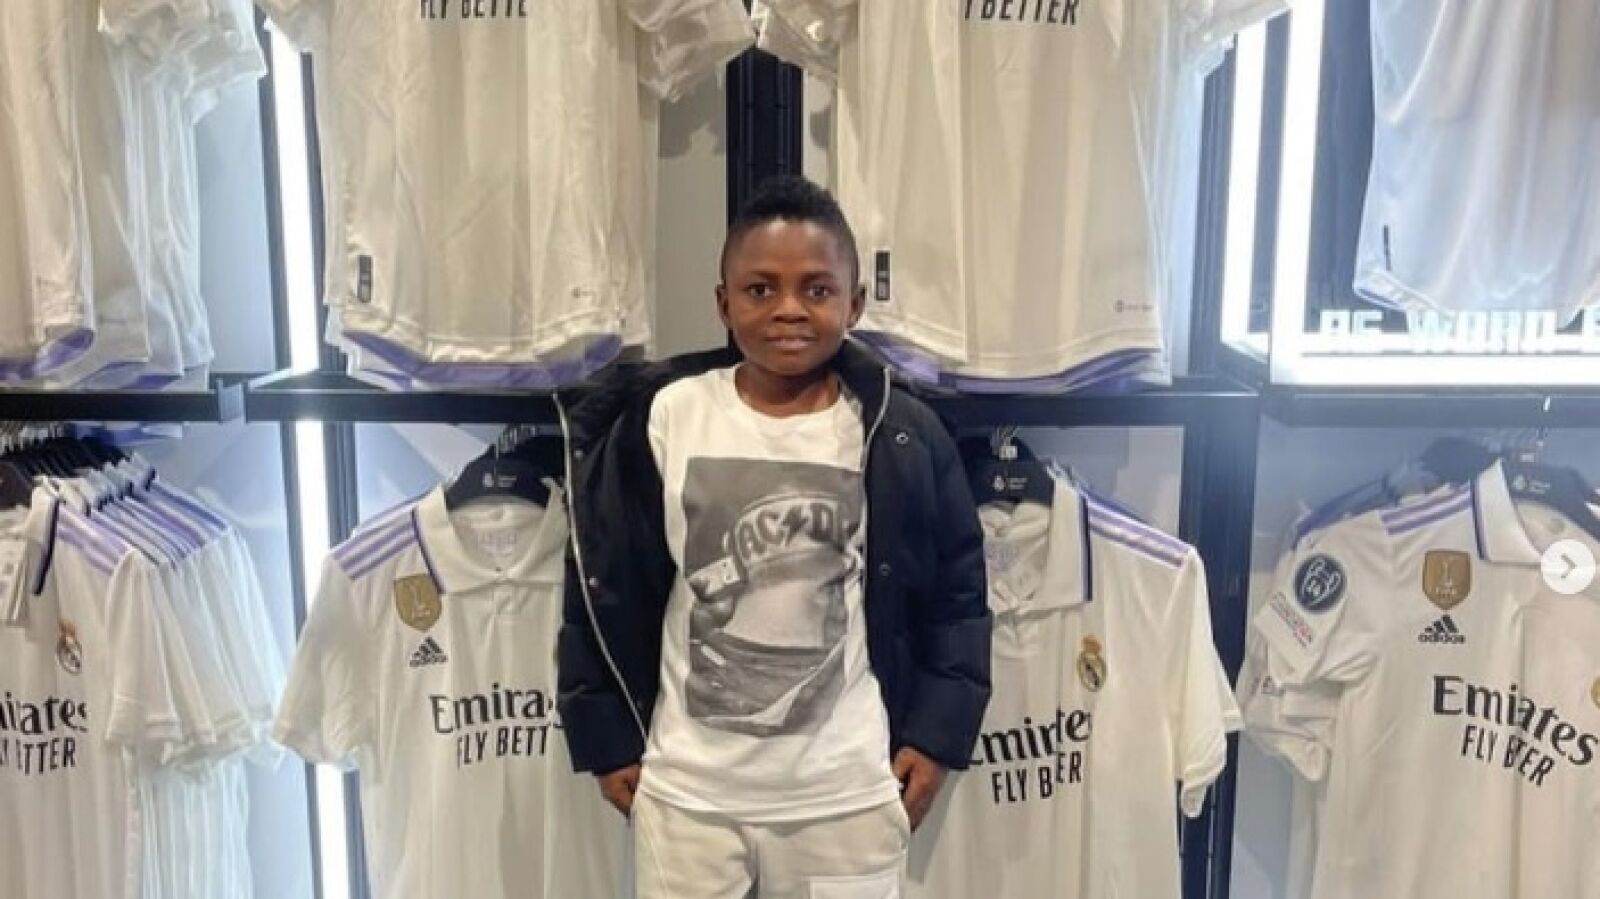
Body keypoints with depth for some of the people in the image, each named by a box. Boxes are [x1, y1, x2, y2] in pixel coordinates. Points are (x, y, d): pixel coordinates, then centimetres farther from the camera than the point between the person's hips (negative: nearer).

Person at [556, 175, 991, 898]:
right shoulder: (661, 419, -7)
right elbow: (606, 588, 1)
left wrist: (934, 735, 0)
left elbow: (954, 597, 3)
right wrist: (608, 738, 3)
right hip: (686, 787, 1)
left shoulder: (903, 438, -8)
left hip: (847, 791, 0)